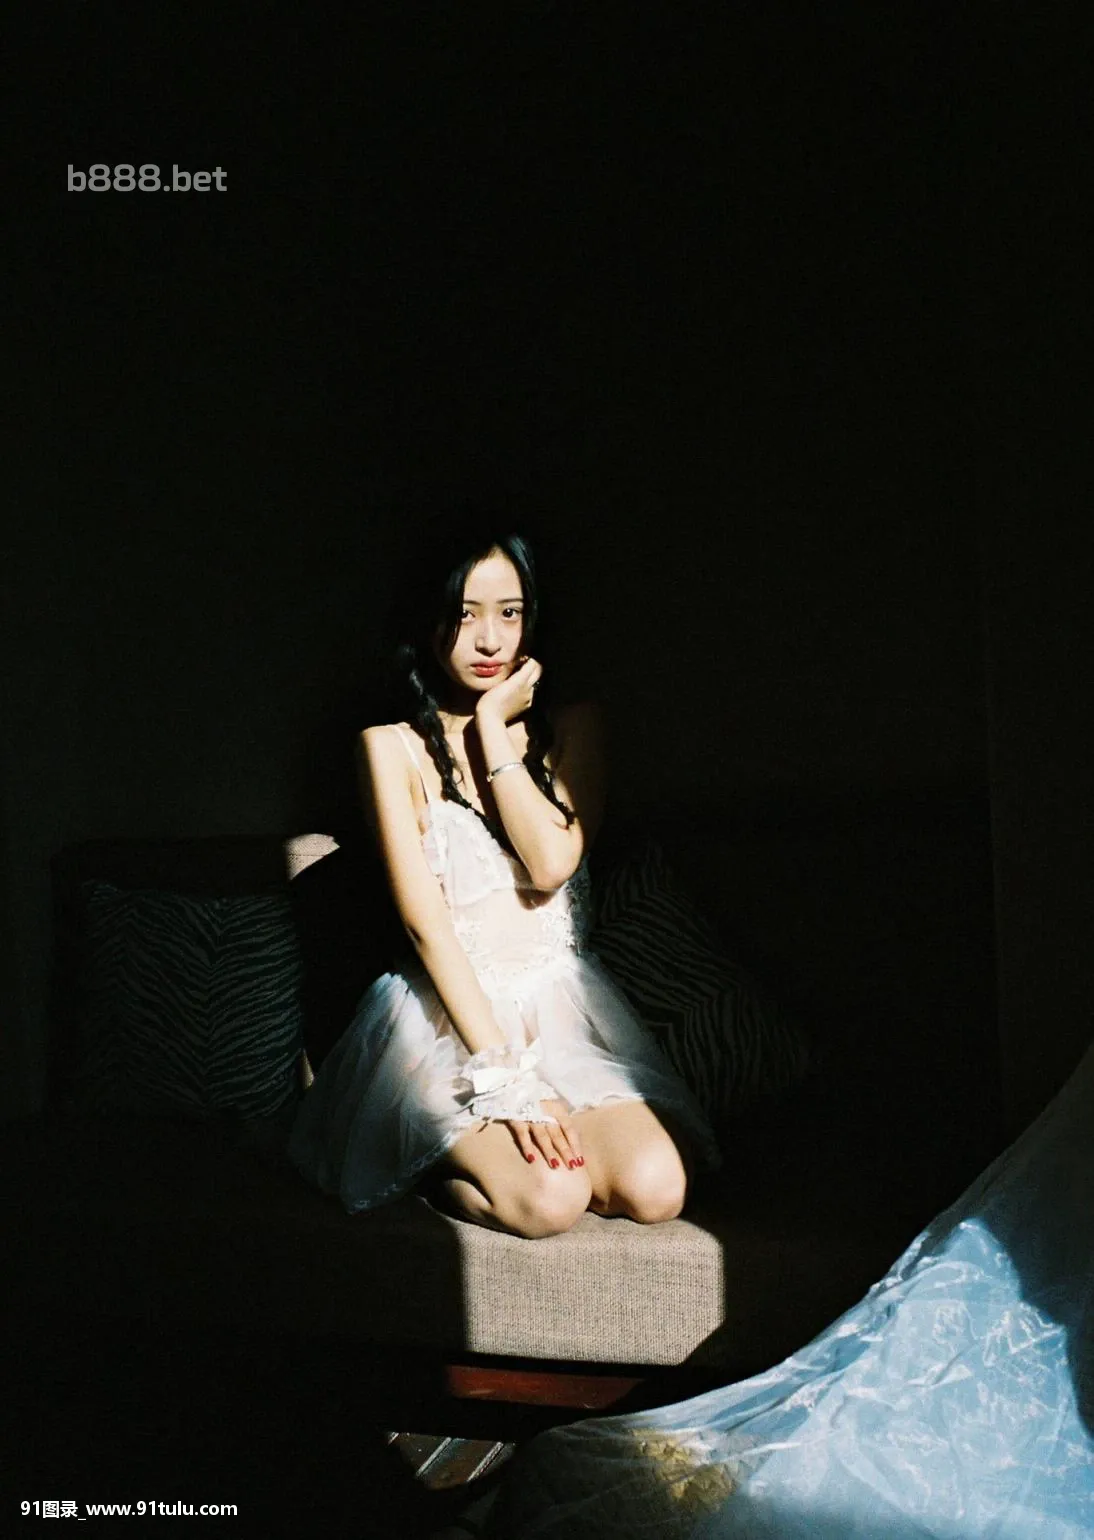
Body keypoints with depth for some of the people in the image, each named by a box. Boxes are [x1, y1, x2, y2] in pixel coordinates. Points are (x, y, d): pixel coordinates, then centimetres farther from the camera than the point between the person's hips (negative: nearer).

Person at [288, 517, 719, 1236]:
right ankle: (441, 1169, 4)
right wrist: (506, 1076, -20)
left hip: (563, 1006, 4)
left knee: (655, 1190, -21)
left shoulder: (573, 727, 6)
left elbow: (552, 863, -12)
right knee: (550, 1200, -27)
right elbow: (425, 922, -12)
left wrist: (493, 730, -9)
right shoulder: (393, 748, -3)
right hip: (449, 1015, -3)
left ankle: (481, 1156, 4)